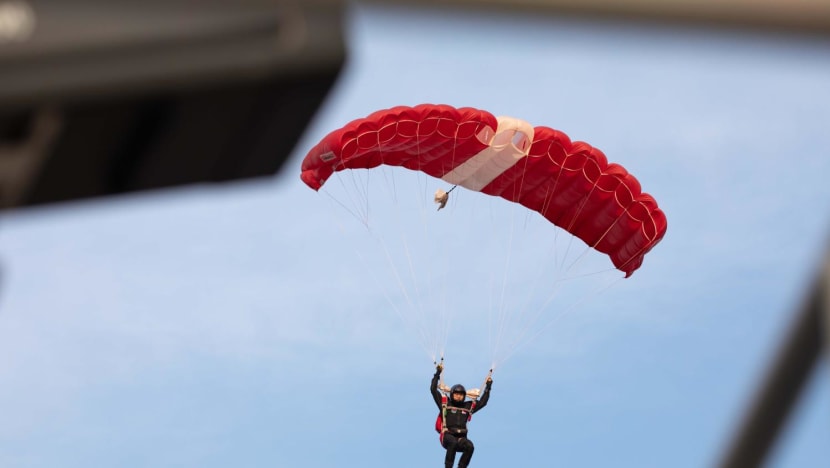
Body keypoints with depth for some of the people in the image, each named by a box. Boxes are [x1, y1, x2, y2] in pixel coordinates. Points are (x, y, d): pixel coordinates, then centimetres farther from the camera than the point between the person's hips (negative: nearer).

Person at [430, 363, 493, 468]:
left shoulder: (468, 406, 21)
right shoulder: (445, 404, 13)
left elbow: (482, 402, 30)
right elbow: (433, 389, 10)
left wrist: (488, 387, 27)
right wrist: (437, 373, 8)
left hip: (461, 438, 3)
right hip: (448, 436, -3)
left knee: (469, 446, -30)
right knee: (453, 442, -38)